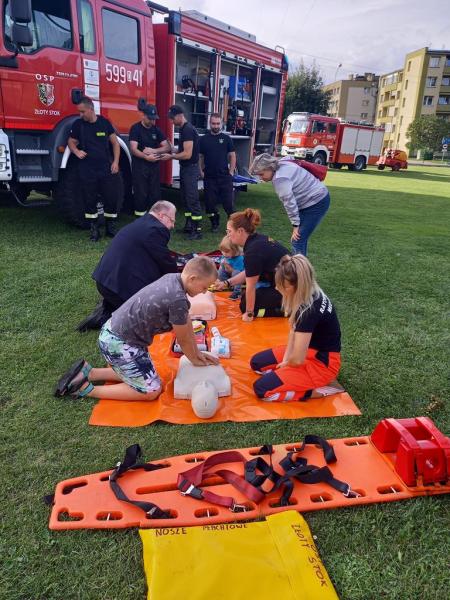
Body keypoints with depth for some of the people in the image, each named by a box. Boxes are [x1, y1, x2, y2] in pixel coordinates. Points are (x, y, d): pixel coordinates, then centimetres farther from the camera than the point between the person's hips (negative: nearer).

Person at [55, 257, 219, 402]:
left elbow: (187, 323, 10)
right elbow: (183, 340, -11)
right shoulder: (177, 299, -28)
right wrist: (195, 360, 8)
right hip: (119, 343, -9)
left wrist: (197, 353, 16)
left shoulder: (172, 278, 0)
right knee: (152, 391, -1)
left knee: (138, 374, 20)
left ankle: (87, 373, 19)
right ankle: (87, 389, 1)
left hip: (113, 331, 9)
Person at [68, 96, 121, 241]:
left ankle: (111, 228, 15)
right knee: (90, 200, 4)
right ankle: (94, 229, 15)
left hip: (107, 169, 0)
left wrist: (116, 162, -1)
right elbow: (71, 142, 13)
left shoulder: (104, 122, 2)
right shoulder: (78, 124, 2)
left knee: (112, 198, 0)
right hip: (87, 171, 0)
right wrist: (77, 151, -8)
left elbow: (115, 143, 8)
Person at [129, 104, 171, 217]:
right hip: (139, 167, -5)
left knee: (155, 194, 5)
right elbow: (133, 149, -15)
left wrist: (153, 150, -13)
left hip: (154, 166, 5)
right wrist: (146, 157, -30)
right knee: (141, 194, -2)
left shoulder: (156, 129, 9)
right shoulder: (136, 128, -5)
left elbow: (167, 147, 4)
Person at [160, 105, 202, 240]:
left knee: (193, 199, -10)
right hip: (185, 168, 10)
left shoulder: (188, 129, -18)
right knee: (186, 198, 13)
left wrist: (171, 156, -13)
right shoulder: (183, 129, 14)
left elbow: (187, 154, -23)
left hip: (191, 169, -10)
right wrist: (171, 154, 8)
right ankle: (189, 226, 20)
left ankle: (197, 230, -8)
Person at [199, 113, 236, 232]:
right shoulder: (203, 139, 6)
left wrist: (231, 172, -1)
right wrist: (201, 171, 1)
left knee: (228, 202, -4)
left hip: (225, 177, -1)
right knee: (210, 202, 4)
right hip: (209, 177, 2)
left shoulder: (226, 138, 4)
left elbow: (232, 156, 6)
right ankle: (215, 224, 19)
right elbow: (200, 157, 11)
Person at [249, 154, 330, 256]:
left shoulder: (280, 178, -23)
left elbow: (289, 202, -25)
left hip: (316, 202, -10)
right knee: (300, 237, 16)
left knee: (298, 240, -14)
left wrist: (295, 224, -20)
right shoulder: (282, 165, 5)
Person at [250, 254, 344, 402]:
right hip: (307, 349, 9)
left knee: (262, 389, -15)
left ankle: (321, 389, -6)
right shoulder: (310, 294, -7)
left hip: (322, 363, -9)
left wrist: (286, 363, -7)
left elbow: (297, 359, -30)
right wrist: (285, 359, -3)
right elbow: (294, 329, 4)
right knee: (256, 363, 11)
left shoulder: (310, 310, -33)